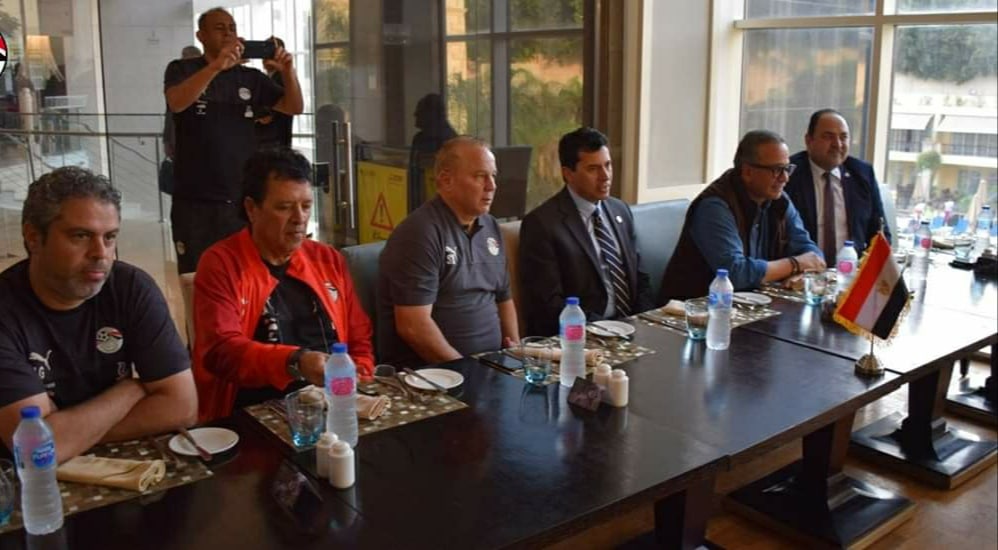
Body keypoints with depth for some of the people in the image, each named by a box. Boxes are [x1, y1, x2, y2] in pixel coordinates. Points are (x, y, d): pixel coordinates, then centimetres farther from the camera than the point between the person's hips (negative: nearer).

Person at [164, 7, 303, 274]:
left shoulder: (251, 77, 10)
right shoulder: (182, 69, 2)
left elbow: (294, 107, 5)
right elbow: (176, 103, -19)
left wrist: (288, 70, -14)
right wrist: (217, 66, -33)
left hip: (243, 198, 2)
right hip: (195, 200, -2)